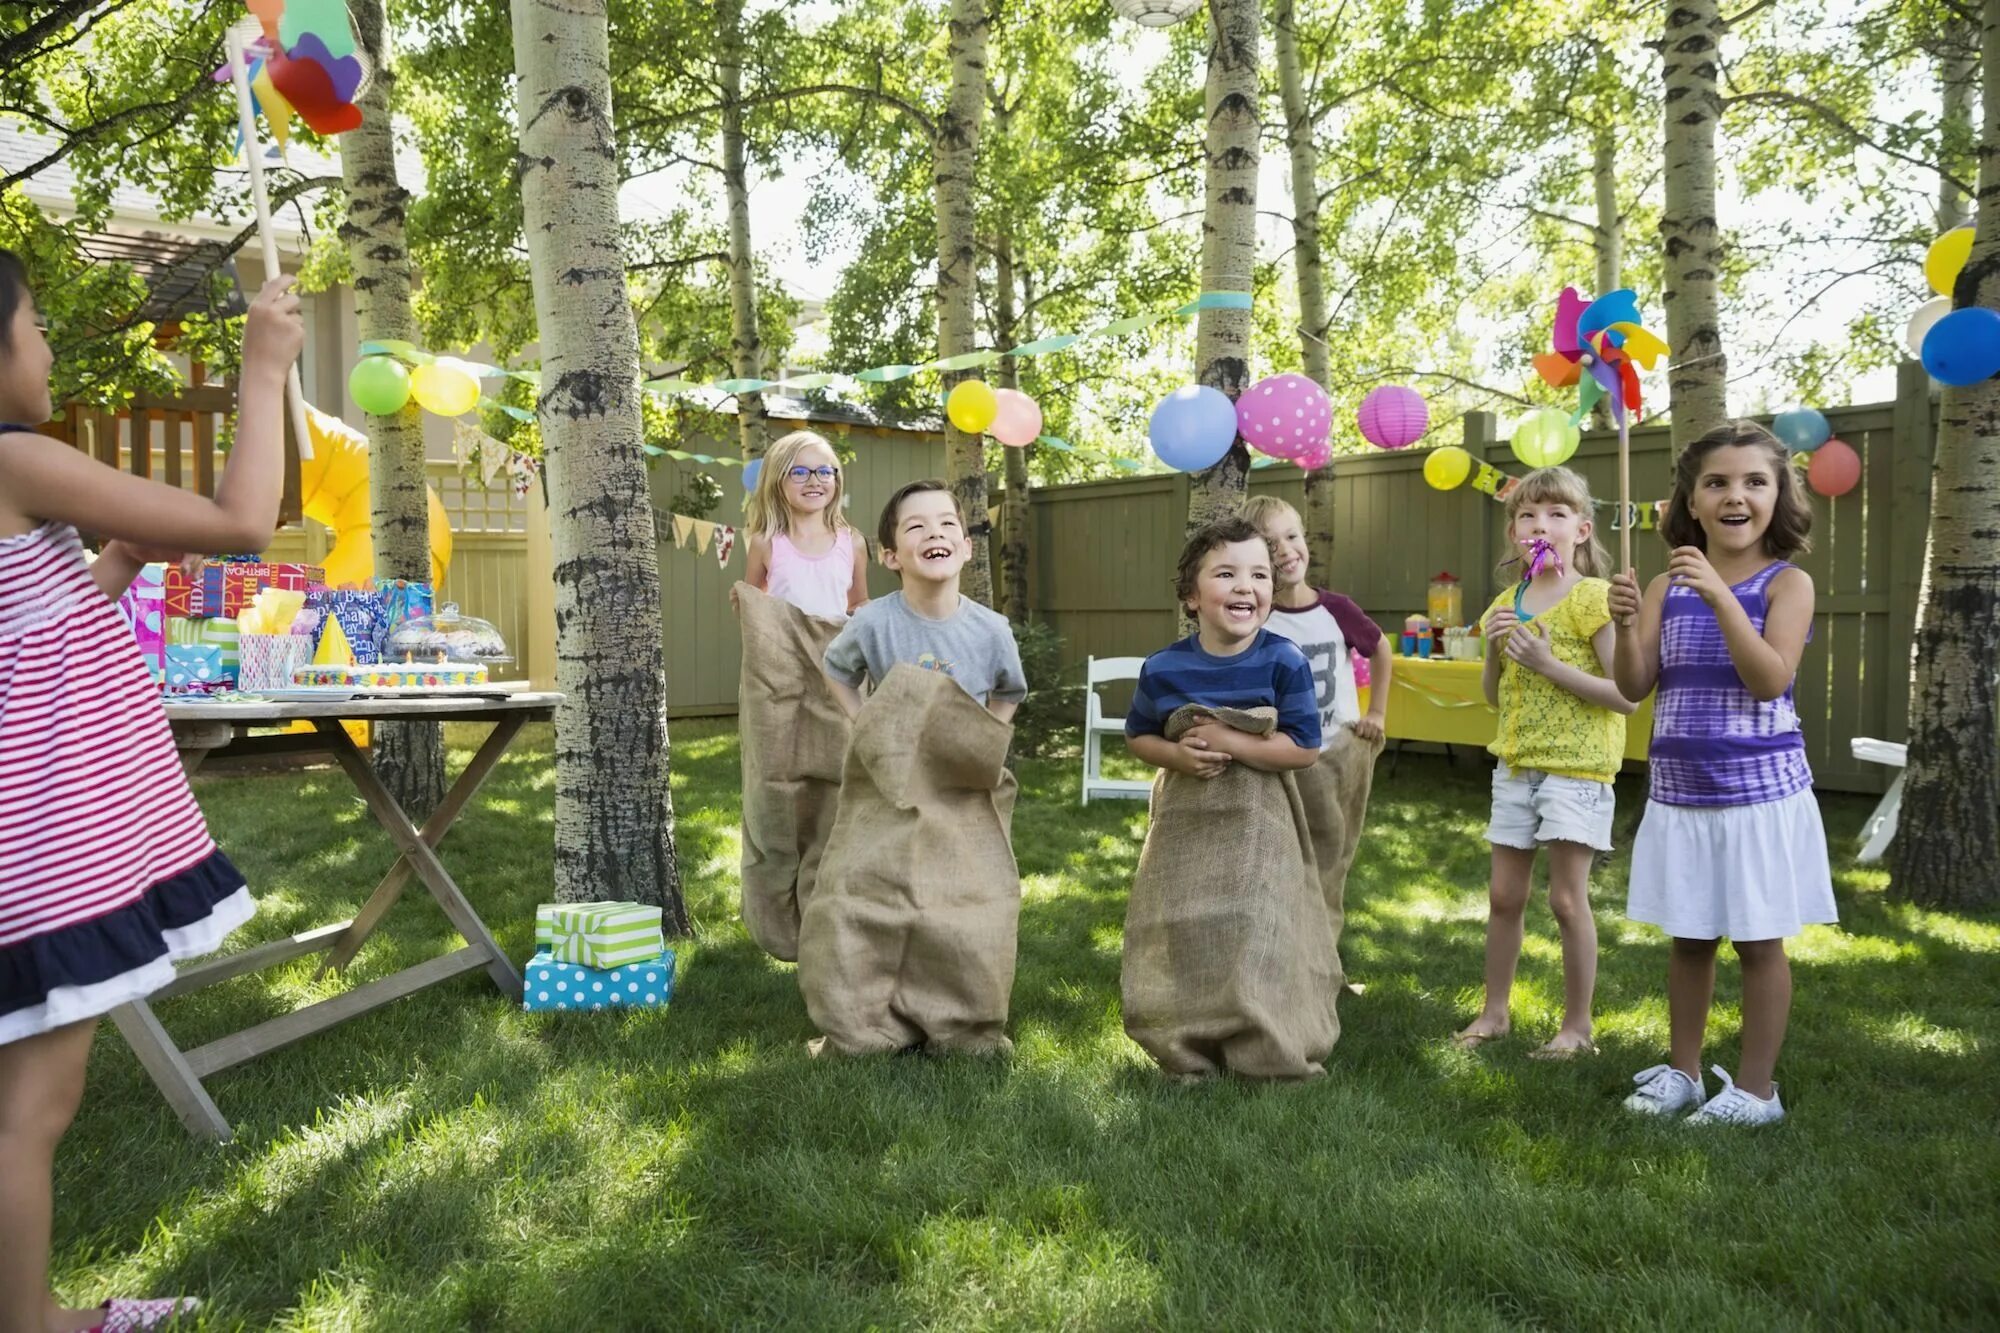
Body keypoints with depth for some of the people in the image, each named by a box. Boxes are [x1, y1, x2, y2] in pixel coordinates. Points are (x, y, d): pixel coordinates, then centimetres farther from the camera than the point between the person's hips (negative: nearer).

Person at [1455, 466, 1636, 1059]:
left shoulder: (1591, 597, -11)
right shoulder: (1508, 603, 9)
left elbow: (1627, 695, -16)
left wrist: (1549, 664, -21)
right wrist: (1495, 648, -4)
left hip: (1576, 768, -6)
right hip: (1516, 765, 6)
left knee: (1567, 899, 0)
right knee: (1504, 896, 12)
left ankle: (1577, 1025, 15)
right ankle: (1494, 1010, 25)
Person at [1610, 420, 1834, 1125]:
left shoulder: (1788, 583, -6)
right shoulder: (1667, 587, 3)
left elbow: (1770, 679, -20)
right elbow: (1634, 687, -2)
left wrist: (1720, 596, -29)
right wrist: (1625, 625, -21)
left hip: (1759, 790, -3)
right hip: (1678, 792, 4)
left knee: (1759, 939, 8)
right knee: (1687, 936, 15)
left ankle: (1755, 1088, 22)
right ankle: (1681, 1071, 30)